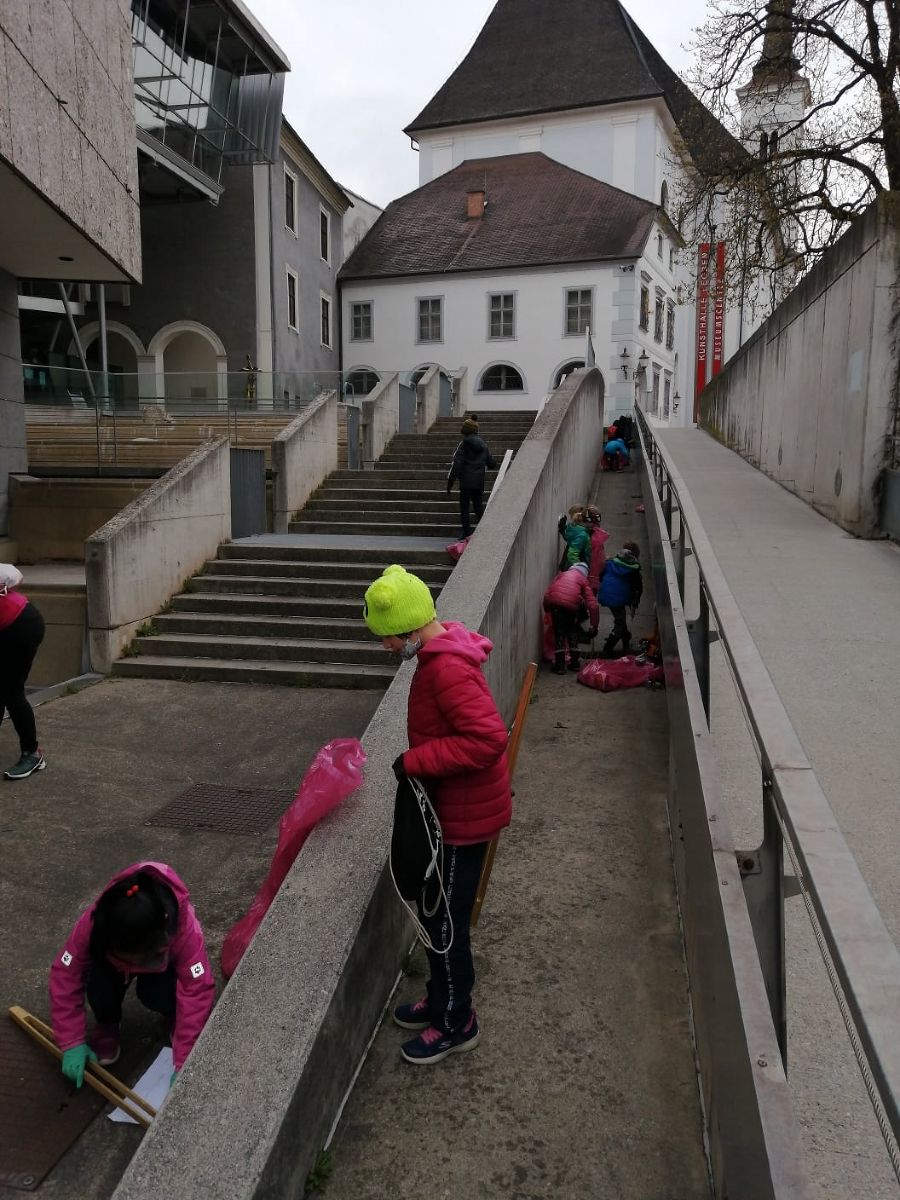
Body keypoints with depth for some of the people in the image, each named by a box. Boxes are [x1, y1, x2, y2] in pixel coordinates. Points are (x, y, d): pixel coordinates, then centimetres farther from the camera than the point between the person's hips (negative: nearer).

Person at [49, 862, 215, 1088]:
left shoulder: (186, 930, -42)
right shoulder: (93, 923, -38)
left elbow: (197, 991, -41)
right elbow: (65, 976, -28)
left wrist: (183, 1065, -42)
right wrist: (72, 1043, -31)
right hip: (110, 961, 1)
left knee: (157, 995, -31)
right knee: (100, 989, -30)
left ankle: (173, 1016, 4)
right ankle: (107, 1024, 5)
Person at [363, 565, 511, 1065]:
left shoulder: (447, 668, -28)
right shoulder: (441, 653, 4)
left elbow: (488, 738, -35)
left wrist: (415, 760, -28)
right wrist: (419, 761, 11)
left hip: (462, 816, -10)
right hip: (448, 806, 10)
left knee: (444, 921, 7)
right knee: (434, 911, 22)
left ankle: (456, 1023, 27)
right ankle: (442, 998, 42)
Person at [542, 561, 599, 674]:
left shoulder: (562, 574, 31)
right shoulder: (583, 580, 23)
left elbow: (547, 594, 22)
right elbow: (593, 604, 14)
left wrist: (547, 609, 34)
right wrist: (594, 626, 18)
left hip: (554, 603, 1)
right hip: (572, 604, -1)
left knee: (559, 632, 11)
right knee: (572, 632, 21)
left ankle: (560, 665, 8)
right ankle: (575, 662, 25)